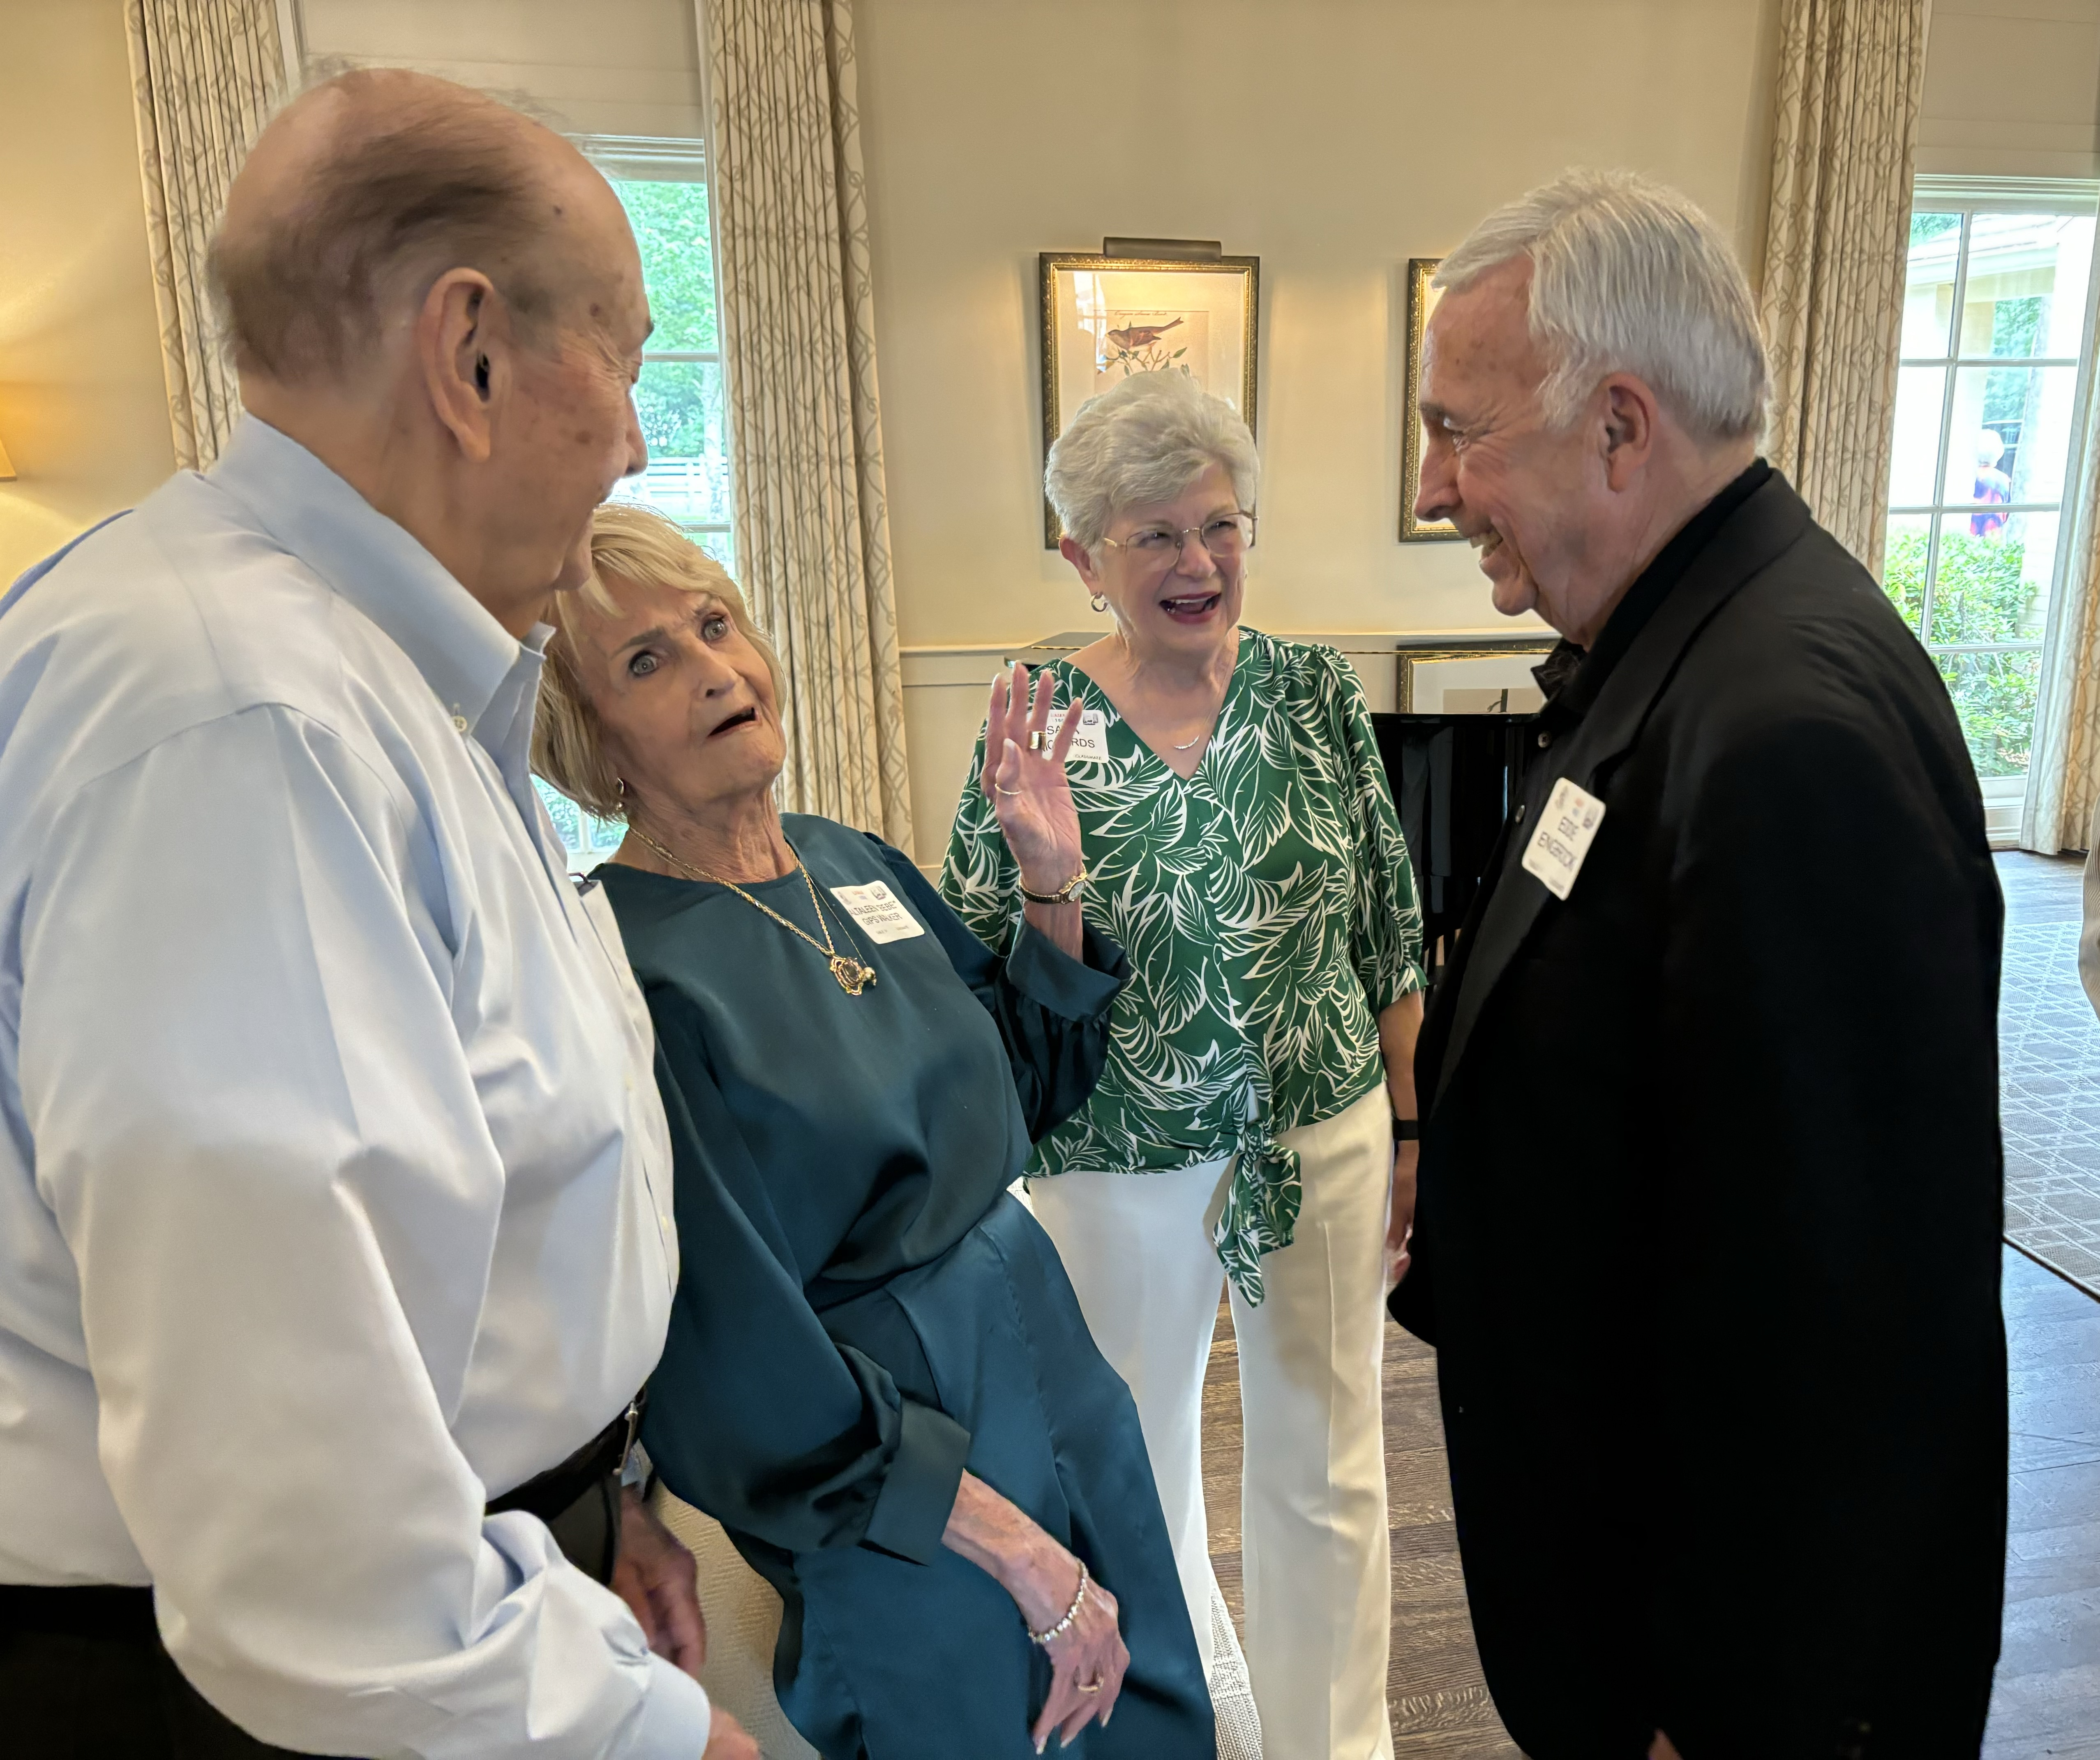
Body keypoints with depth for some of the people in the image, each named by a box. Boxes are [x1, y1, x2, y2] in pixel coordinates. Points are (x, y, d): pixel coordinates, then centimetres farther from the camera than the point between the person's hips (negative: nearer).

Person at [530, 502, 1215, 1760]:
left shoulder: (854, 864, -1)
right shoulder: (630, 977, -22)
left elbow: (1029, 1089, 9)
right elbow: (743, 1365, -21)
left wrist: (1055, 887, -4)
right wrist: (1013, 1545, -17)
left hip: (1048, 1352, 7)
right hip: (887, 1487, -7)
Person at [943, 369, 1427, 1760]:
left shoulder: (1317, 693, -6)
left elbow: (1389, 929, 1)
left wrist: (1416, 1131, 4)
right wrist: (1033, 855, -28)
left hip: (1324, 1139, 1)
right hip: (1123, 1169, -1)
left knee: (1328, 1467, 18)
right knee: (1138, 1462, 21)